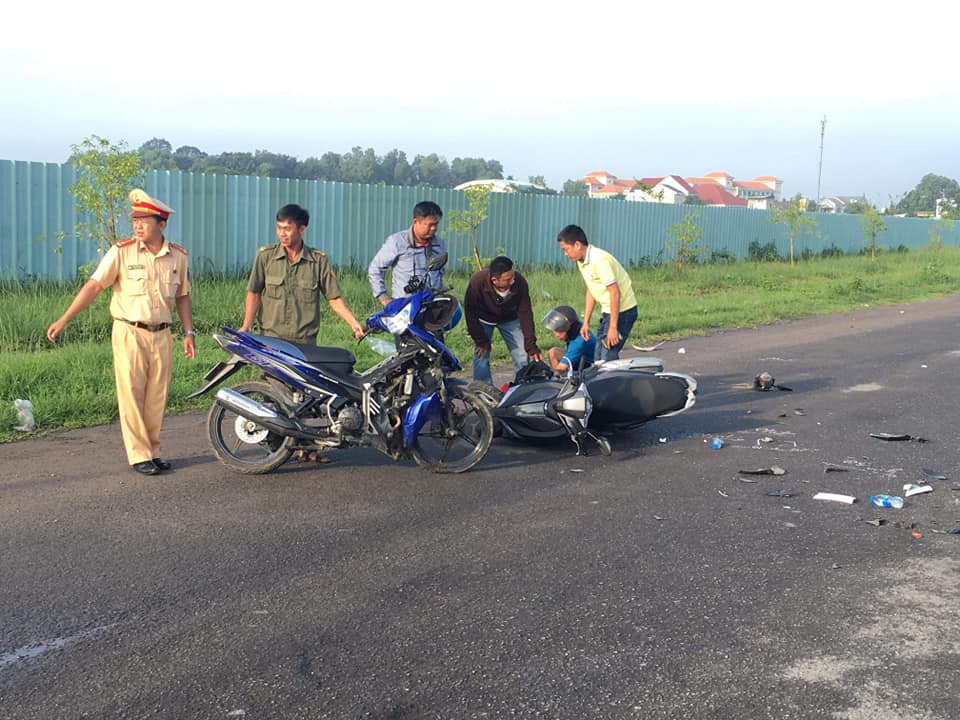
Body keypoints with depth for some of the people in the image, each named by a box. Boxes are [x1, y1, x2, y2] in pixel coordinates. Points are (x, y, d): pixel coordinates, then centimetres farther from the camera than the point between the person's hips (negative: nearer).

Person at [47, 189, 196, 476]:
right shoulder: (121, 252, -7)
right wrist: (64, 320, -15)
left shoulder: (177, 256, 4)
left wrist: (189, 332, 8)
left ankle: (153, 451, 19)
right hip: (129, 334, -3)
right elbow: (93, 285, -9)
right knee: (132, 397, -1)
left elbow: (182, 296, 14)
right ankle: (139, 455, 7)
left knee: (157, 399, 8)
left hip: (162, 335, 3)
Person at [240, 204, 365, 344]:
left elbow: (334, 298, 5)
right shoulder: (265, 255, 4)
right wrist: (246, 326, -6)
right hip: (270, 338, 0)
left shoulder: (319, 260, 4)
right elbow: (254, 293, 6)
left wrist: (354, 323, -7)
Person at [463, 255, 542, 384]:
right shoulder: (477, 282, -37)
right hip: (484, 318, -1)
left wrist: (531, 346, -24)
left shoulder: (520, 282, -33)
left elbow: (525, 314, -23)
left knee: (522, 356, -5)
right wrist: (481, 341, -18)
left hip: (509, 318, 1)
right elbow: (470, 313, -23)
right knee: (481, 353, -10)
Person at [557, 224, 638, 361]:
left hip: (622, 310, -10)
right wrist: (586, 322, 16)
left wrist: (613, 327, -24)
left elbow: (615, 293, -25)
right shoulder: (582, 262, 6)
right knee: (598, 358, 12)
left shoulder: (599, 259, -23)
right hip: (607, 311, 10)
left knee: (608, 357, -14)